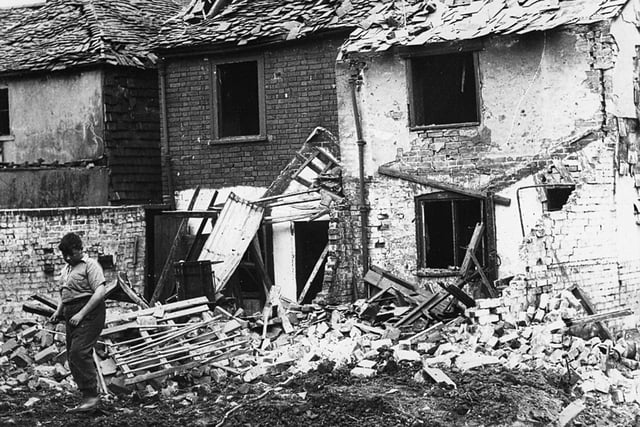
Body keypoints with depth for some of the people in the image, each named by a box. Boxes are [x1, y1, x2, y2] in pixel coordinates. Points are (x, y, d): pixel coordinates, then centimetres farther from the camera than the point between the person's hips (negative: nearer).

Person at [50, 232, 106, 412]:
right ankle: (87, 397, 11)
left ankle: (92, 395, -15)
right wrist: (58, 311, 12)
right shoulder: (66, 269, 22)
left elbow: (100, 293, -15)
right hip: (71, 316, 9)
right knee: (73, 356, 6)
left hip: (89, 313, -9)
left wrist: (81, 314, -19)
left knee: (79, 352, -20)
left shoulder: (90, 265, -5)